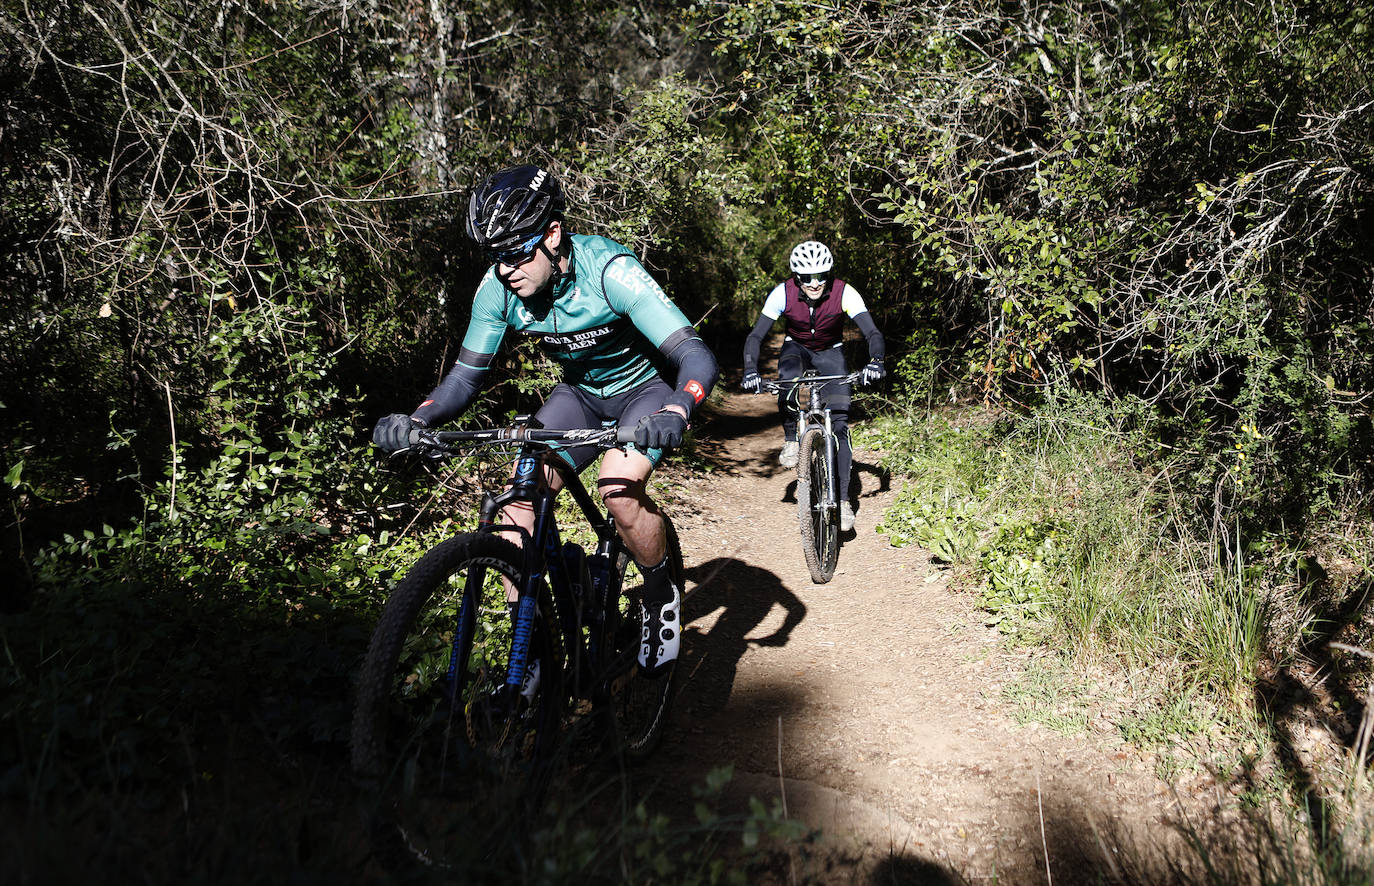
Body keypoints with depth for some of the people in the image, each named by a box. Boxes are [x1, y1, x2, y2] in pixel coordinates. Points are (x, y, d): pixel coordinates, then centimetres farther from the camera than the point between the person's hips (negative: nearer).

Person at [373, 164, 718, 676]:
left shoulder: (609, 270, -33)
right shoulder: (498, 287, -18)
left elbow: (696, 357, -38)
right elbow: (467, 374, -10)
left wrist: (675, 413, -59)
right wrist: (416, 420, -31)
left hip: (646, 388, -4)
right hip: (581, 393, 5)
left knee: (620, 490, -29)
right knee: (520, 497, -15)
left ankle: (662, 597, 0)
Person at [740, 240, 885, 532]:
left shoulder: (844, 293, -27)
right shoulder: (783, 293, -25)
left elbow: (872, 333, -31)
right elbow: (755, 335, -25)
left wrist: (876, 362, -51)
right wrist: (750, 370, -42)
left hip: (830, 353, 0)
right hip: (796, 348, 0)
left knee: (840, 423, -14)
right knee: (788, 378, -38)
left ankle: (843, 499, -8)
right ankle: (790, 440, -14)